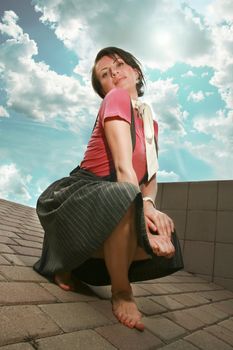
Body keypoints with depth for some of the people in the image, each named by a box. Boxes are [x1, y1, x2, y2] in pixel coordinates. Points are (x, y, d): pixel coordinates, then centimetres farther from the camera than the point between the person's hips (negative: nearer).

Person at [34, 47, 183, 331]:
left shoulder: (151, 123, 14)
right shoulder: (116, 98, -9)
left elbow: (151, 178, 3)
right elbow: (123, 169, -22)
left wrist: (148, 206, -18)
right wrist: (142, 212, -28)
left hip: (111, 206, 8)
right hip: (72, 199, -8)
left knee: (166, 247, -8)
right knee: (125, 197, -39)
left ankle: (71, 262, 7)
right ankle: (121, 294, -14)